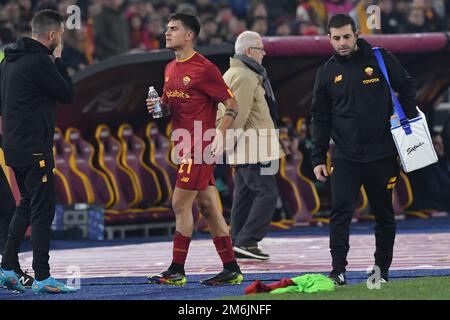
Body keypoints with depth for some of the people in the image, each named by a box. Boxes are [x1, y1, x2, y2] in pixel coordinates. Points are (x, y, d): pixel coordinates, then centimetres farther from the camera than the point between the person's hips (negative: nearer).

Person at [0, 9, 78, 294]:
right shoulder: (39, 62, -17)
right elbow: (67, 94, -9)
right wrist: (58, 60, -1)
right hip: (35, 149, -9)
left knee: (27, 206, 19)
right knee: (43, 210, -5)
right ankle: (42, 278, -5)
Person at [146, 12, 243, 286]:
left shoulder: (204, 68, -11)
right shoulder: (170, 69, 14)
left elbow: (232, 104, -10)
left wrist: (220, 135, -19)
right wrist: (158, 106, 4)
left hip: (199, 147, -8)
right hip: (185, 147, 8)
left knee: (181, 205, -9)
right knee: (208, 207, 8)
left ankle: (177, 271, -4)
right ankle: (231, 270, 11)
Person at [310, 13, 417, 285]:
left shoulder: (381, 60, -1)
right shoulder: (327, 72, 5)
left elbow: (406, 88, 8)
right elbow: (320, 118, 9)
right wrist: (319, 159, 5)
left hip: (382, 155, 0)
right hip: (346, 158, 1)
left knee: (384, 215, 8)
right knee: (341, 212, -13)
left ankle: (382, 270, 19)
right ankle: (338, 270, -12)